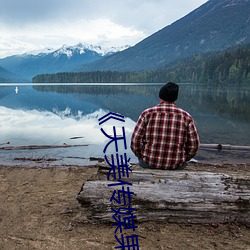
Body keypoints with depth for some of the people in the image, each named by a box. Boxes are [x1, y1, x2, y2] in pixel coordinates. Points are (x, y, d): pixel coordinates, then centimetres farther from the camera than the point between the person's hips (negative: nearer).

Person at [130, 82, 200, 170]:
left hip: (149, 163, 0)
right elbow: (193, 145, -2)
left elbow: (135, 142, -8)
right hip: (176, 165, 1)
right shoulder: (186, 117, -4)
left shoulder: (147, 114, -7)